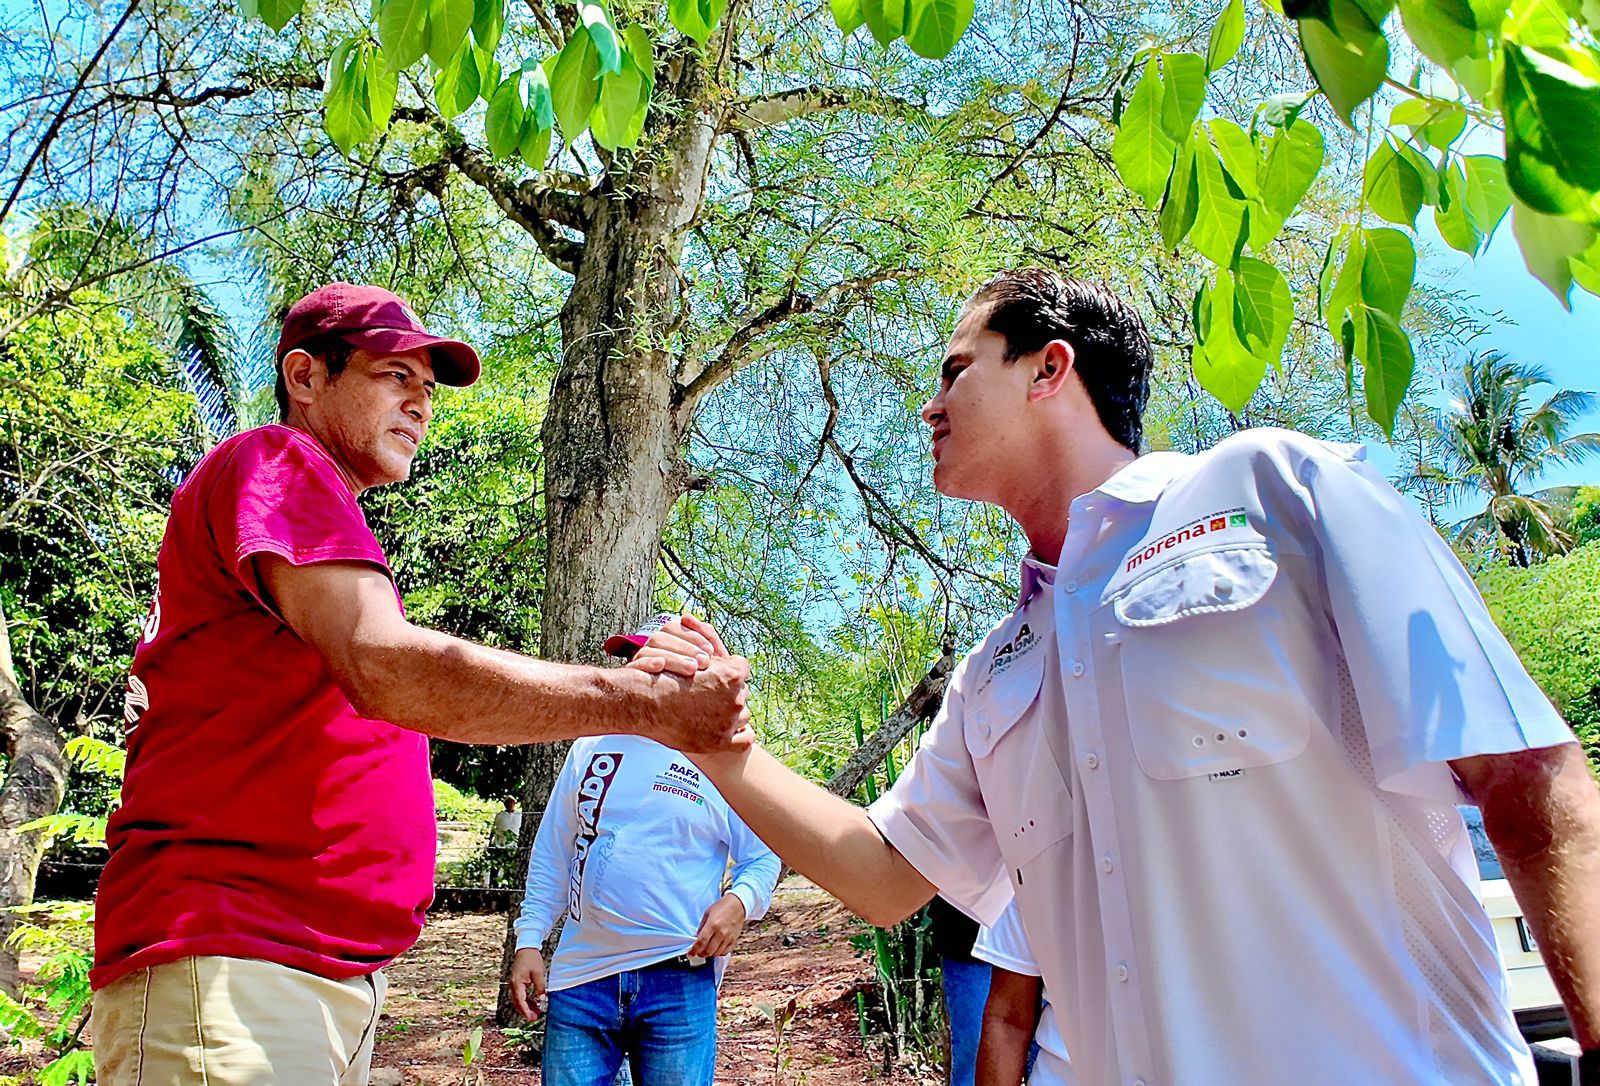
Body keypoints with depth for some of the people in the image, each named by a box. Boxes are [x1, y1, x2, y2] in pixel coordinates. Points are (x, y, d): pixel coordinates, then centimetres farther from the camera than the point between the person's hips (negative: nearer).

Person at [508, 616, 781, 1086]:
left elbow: (763, 858, 5)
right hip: (581, 977, 3)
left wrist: (739, 901, -15)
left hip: (680, 981, -2)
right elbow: (552, 853, 14)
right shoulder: (591, 748, 11)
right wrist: (529, 941, 6)